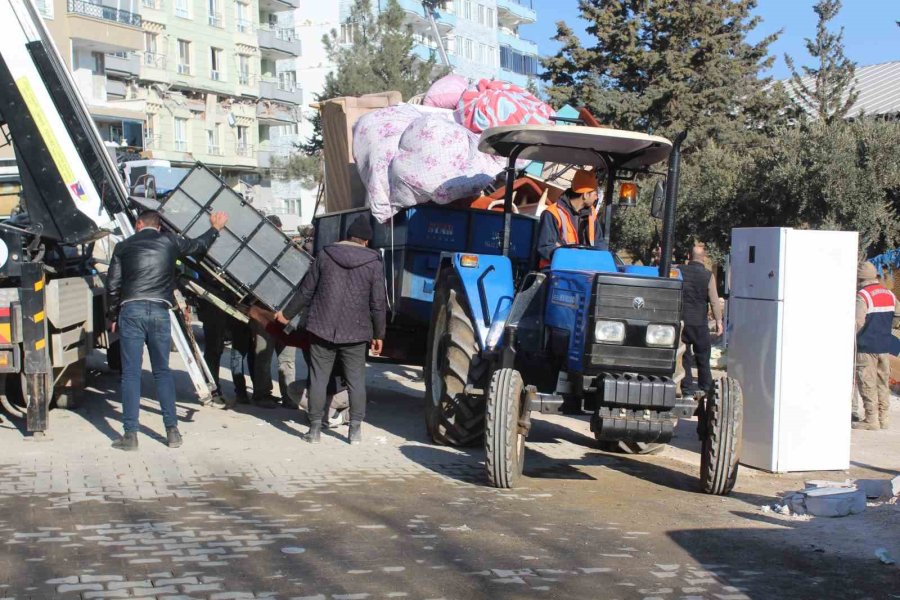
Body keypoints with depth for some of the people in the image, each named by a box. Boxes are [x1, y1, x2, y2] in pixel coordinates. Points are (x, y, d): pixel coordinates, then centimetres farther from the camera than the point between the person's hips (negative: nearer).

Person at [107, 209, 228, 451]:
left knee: (130, 373, 1)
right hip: (160, 312, 1)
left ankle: (130, 434, -1)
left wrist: (114, 317, 18)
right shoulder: (169, 241, 10)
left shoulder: (123, 247, 10)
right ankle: (172, 431, 10)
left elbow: (112, 285, 8)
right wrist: (215, 228, 45)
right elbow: (198, 246, 27)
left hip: (131, 310, -1)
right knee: (163, 372, 13)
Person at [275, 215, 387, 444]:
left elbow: (306, 291, 5)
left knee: (318, 378, 6)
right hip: (356, 333, -1)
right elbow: (378, 304, -2)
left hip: (322, 330, 1)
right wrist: (379, 335, 9)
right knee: (356, 380, 8)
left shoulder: (325, 256, 2)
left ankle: (315, 428, 8)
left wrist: (287, 314, 18)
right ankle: (355, 429, 8)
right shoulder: (374, 263, -2)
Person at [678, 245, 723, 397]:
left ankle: (687, 387, 6)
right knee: (703, 356, 10)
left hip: (680, 320, 2)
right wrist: (718, 321, -1)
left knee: (684, 355, 7)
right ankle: (706, 387, 14)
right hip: (699, 321, -2)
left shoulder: (679, 271, 0)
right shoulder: (708, 275, -6)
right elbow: (714, 301, -6)